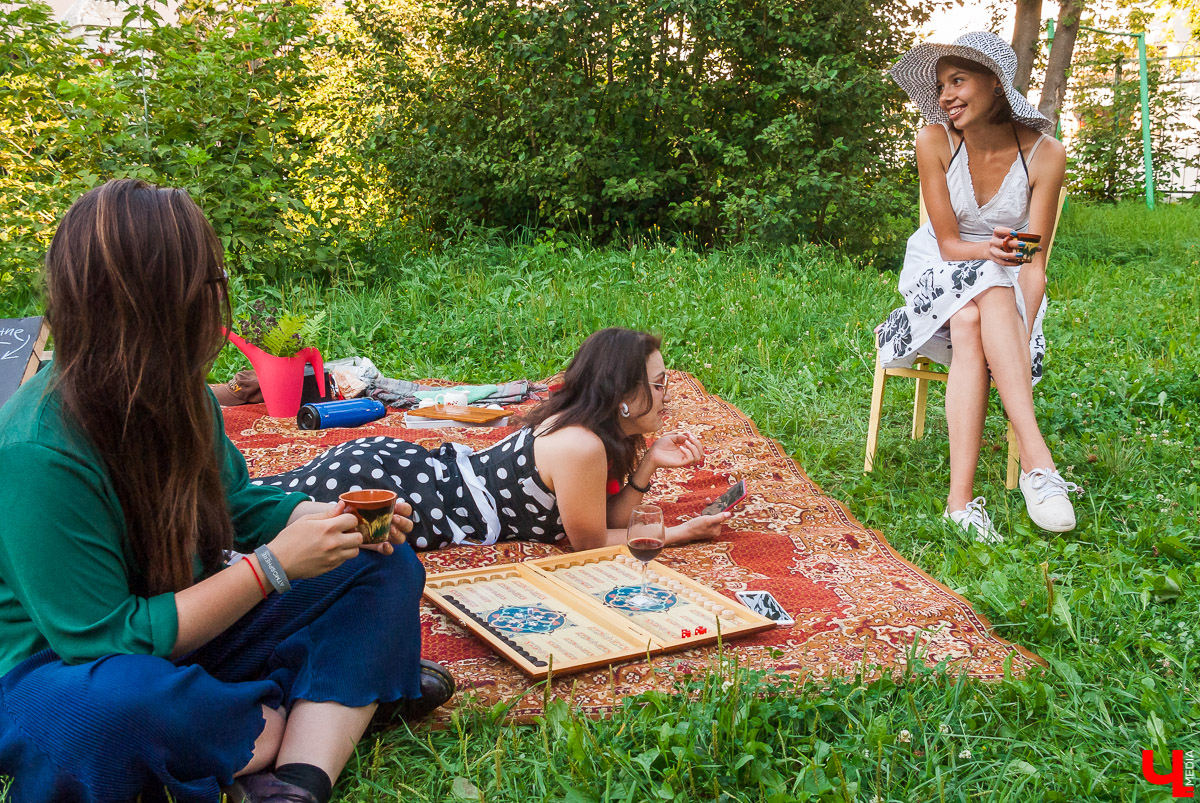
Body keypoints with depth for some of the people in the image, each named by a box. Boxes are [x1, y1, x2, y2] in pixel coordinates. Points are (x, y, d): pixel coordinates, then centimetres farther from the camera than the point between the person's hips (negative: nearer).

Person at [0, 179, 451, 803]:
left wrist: (344, 520, -9)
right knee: (125, 696, -43)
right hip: (59, 674, -7)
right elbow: (108, 639, -26)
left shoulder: (177, 398, -4)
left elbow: (238, 504, 10)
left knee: (386, 565, -1)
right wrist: (274, 565, -26)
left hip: (181, 631, 8)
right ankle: (338, 706, -13)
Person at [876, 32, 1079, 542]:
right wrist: (991, 251, -33)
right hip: (941, 272, 0)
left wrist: (1020, 341, -29)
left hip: (1009, 284, 0)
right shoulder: (935, 141, -12)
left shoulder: (1043, 153, -14)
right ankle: (1038, 460, -42)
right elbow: (949, 244, -10)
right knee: (989, 291, -36)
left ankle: (960, 497, -42)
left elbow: (1034, 262, -15)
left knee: (971, 327, -36)